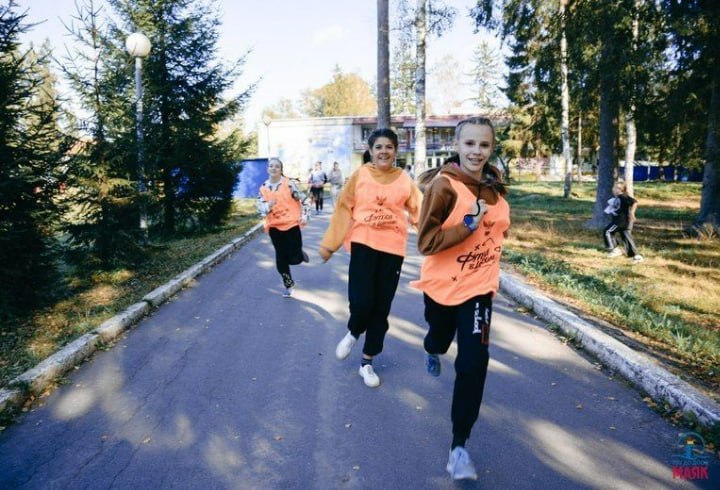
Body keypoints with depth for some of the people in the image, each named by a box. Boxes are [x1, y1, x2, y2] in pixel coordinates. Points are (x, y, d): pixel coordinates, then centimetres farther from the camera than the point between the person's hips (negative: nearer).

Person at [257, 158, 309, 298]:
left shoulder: (289, 184, -6)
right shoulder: (263, 188, 3)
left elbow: (300, 200, 1)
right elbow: (259, 207, 2)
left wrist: (302, 216, -3)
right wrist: (268, 206, -19)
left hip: (291, 224, -3)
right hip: (274, 226, 3)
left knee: (293, 258, -4)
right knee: (281, 257, 7)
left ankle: (300, 253, 35)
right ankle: (288, 284, 25)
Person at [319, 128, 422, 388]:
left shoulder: (404, 180, 4)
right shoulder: (360, 175, 1)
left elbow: (418, 211, 0)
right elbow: (344, 209, 2)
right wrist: (329, 243, 3)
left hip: (392, 248, 2)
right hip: (363, 244, -2)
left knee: (381, 307, 8)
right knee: (361, 302, -13)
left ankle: (367, 362, 26)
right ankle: (353, 333, 25)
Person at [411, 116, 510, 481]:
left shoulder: (494, 186, -1)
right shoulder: (443, 185, -18)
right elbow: (426, 242, -22)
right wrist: (467, 225, -30)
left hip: (478, 287, 3)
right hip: (442, 284, -2)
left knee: (473, 365, -6)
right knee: (439, 337, 24)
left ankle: (459, 446, 8)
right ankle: (432, 352, 65)